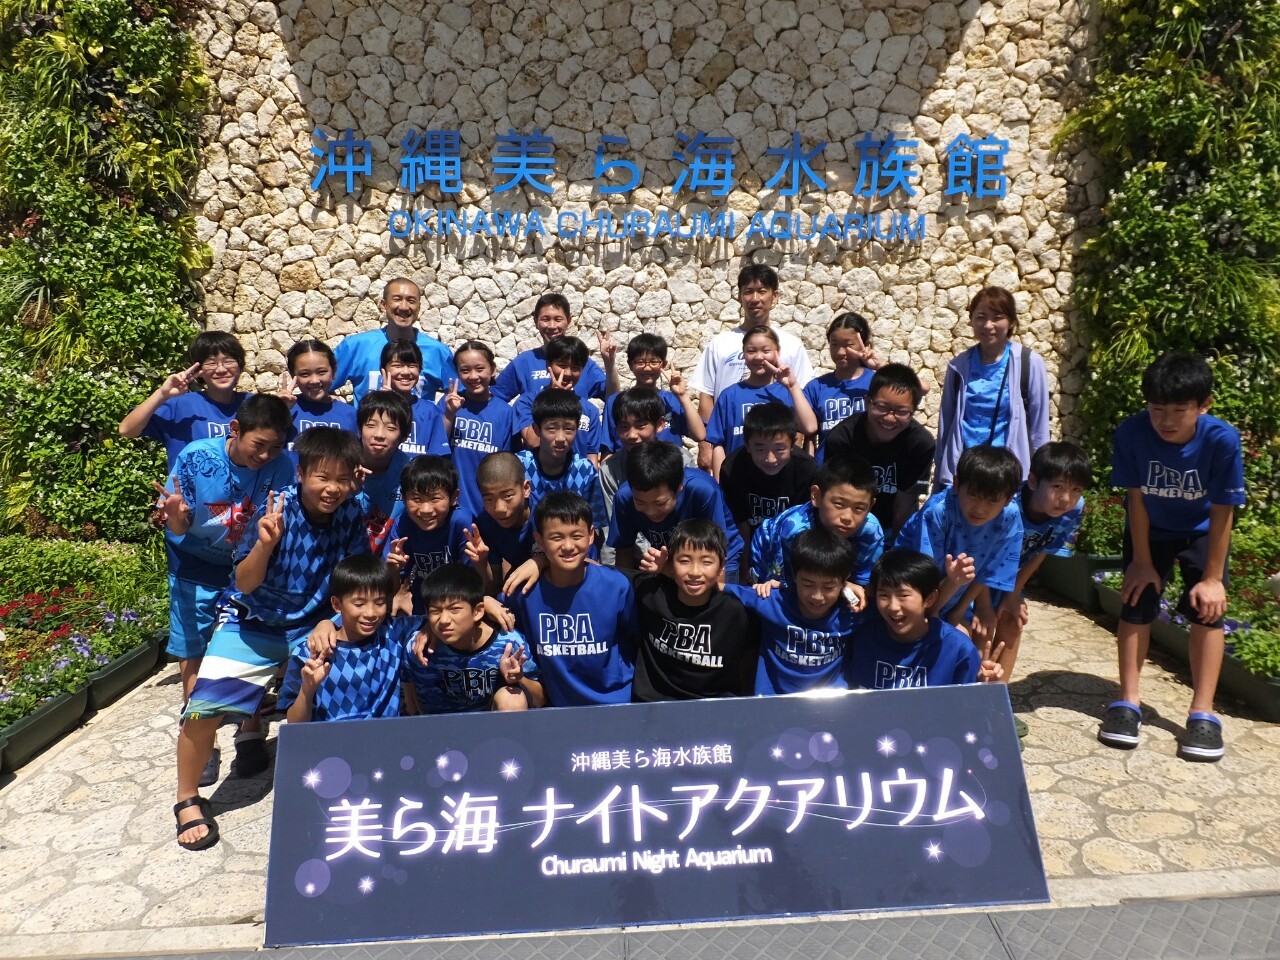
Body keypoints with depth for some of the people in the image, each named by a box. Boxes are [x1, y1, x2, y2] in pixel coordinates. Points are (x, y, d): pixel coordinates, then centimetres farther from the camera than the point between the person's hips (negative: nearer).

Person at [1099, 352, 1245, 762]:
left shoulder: (1222, 439, -31)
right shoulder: (1131, 433, -29)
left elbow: (1222, 512, -23)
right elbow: (1136, 498, -18)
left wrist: (1212, 577, -19)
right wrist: (1142, 560, -12)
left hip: (1201, 531, 0)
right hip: (1149, 530, 1)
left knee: (1206, 608, -9)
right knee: (1136, 603, -4)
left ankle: (1203, 713, 0)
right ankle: (1127, 702, 5)